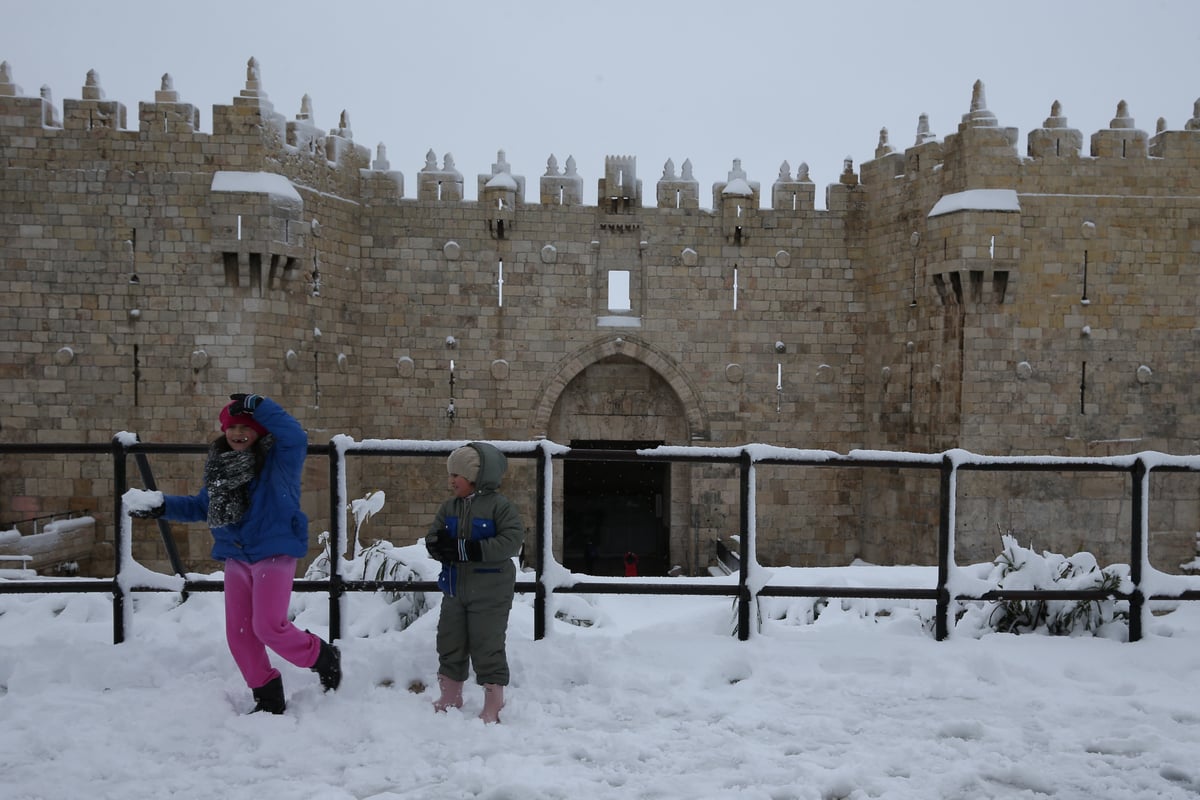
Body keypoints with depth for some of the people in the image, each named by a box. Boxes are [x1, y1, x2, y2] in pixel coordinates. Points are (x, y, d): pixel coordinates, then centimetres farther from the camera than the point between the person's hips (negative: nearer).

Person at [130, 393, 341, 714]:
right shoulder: (219, 466, 11)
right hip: (236, 558, 7)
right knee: (239, 634, 7)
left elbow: (296, 436, -30)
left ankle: (323, 657, 14)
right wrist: (162, 507, 11)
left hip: (274, 554, -7)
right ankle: (268, 698, 23)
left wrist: (258, 405, -30)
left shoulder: (278, 459, -8)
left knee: (269, 627, -14)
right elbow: (201, 506, 22)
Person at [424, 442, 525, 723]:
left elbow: (512, 540, -22)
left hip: (489, 592, -6)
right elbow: (432, 538, 7)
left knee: (488, 647, 0)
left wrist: (470, 549, -26)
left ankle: (493, 707, 12)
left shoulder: (499, 505, -12)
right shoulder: (450, 506, 8)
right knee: (449, 644, 15)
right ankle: (450, 699, 32)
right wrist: (443, 546, -19)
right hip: (455, 588, 7)